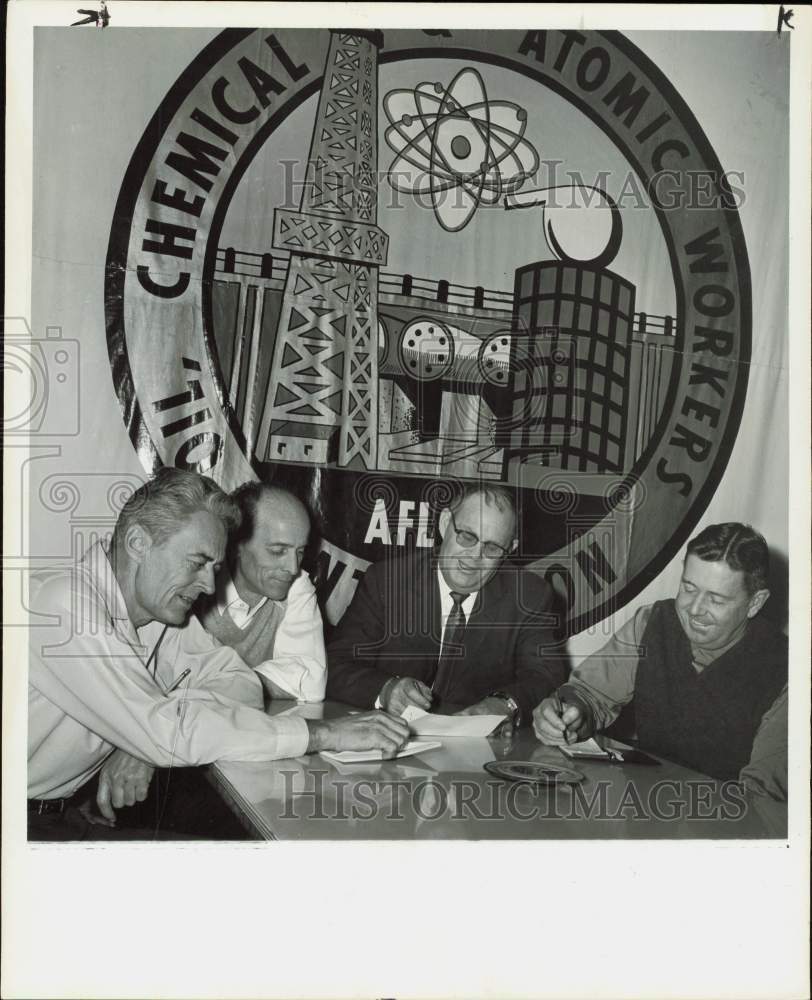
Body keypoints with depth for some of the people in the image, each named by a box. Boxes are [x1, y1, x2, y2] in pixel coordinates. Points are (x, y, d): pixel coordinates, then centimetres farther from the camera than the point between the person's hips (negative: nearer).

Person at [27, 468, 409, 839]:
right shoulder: (66, 607, -26)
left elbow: (241, 681, -3)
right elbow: (162, 729, -32)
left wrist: (152, 735, -22)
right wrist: (324, 733, -30)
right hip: (34, 820, -6)